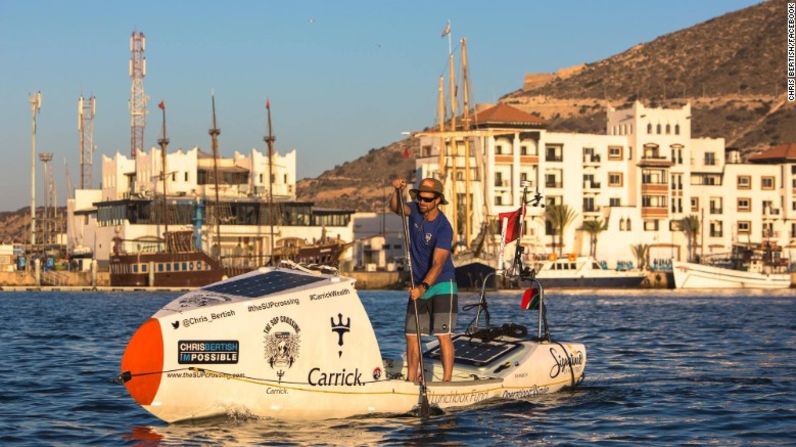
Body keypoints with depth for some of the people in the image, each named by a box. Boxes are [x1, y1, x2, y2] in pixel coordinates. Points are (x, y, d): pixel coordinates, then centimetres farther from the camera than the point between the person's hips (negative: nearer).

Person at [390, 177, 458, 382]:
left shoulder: (443, 228, -21)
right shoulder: (416, 210, -2)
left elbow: (438, 264, -28)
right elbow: (396, 208, -19)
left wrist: (423, 287, -41)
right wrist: (398, 191, -39)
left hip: (441, 286, -6)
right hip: (419, 286, 6)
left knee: (442, 335, -11)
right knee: (411, 334, 4)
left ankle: (446, 381, -11)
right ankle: (411, 379, 10)